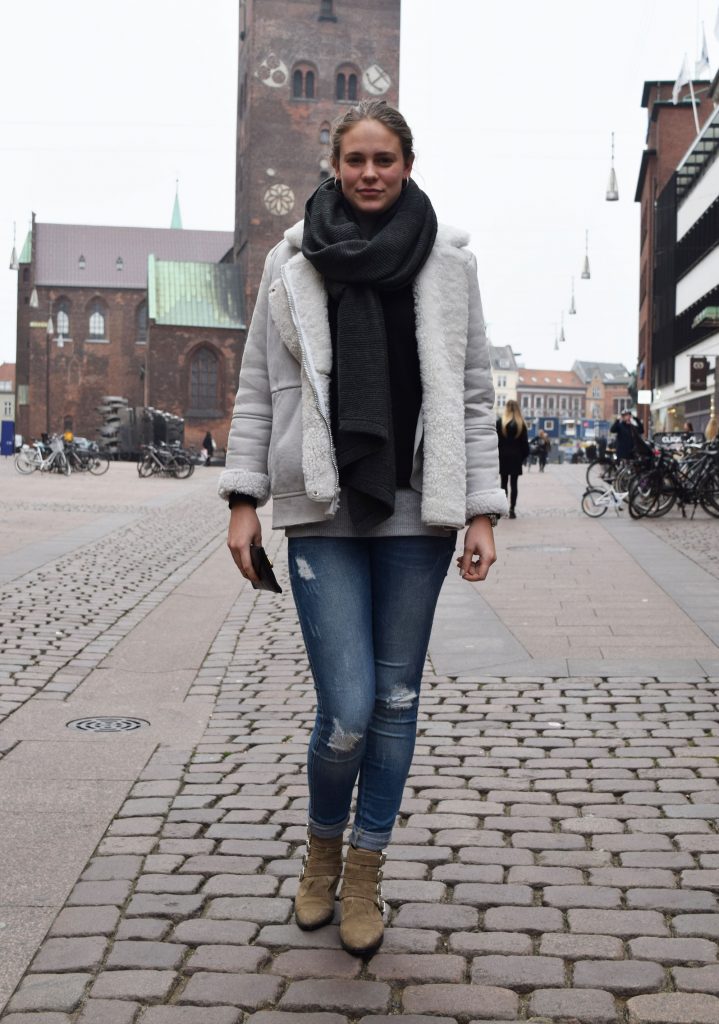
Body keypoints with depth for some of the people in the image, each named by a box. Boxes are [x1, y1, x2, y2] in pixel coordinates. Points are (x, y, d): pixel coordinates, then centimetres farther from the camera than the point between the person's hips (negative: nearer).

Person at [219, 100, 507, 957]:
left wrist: (481, 513, 1)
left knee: (396, 699, 8)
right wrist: (244, 499, 1)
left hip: (415, 512, 2)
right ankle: (323, 846, 24)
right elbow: (257, 392, 7)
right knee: (347, 709, -6)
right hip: (323, 512, -1)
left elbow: (473, 397, 6)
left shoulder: (448, 262, 5)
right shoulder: (292, 263, 4)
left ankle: (364, 873, 26)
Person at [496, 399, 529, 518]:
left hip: (503, 457, -1)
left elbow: (496, 441, -5)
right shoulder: (521, 424, 0)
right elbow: (525, 443, 1)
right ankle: (512, 509, -3)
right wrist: (523, 457, 8)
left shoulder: (500, 422, -4)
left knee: (504, 483, 6)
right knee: (514, 484, 2)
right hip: (516, 458, 1)